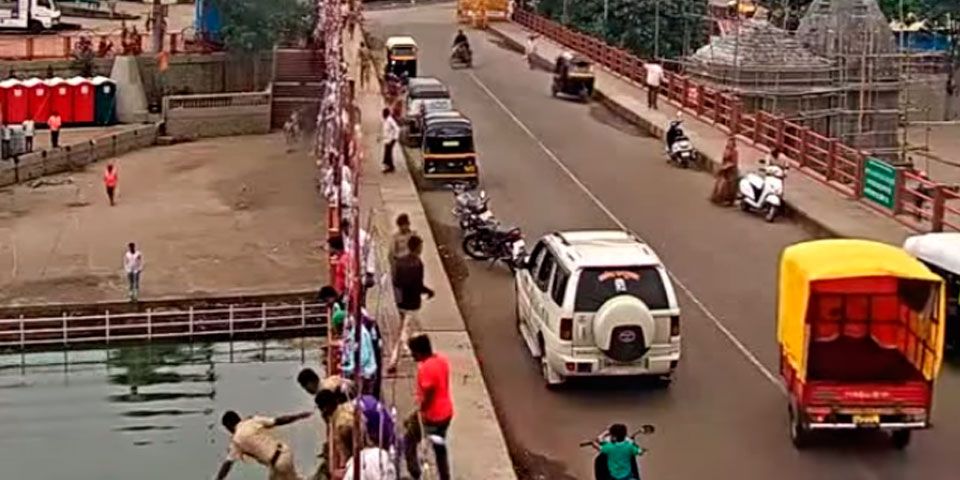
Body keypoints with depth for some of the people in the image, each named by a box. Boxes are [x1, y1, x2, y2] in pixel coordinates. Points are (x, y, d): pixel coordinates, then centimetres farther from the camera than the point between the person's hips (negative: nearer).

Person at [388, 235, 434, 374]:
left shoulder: (400, 261, -1)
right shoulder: (417, 264, -21)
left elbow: (395, 281, 5)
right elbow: (418, 285, -22)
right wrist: (429, 291, -5)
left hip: (400, 301, 7)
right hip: (412, 303, -7)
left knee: (404, 328, 25)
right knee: (404, 333, -2)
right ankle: (393, 362, -4)